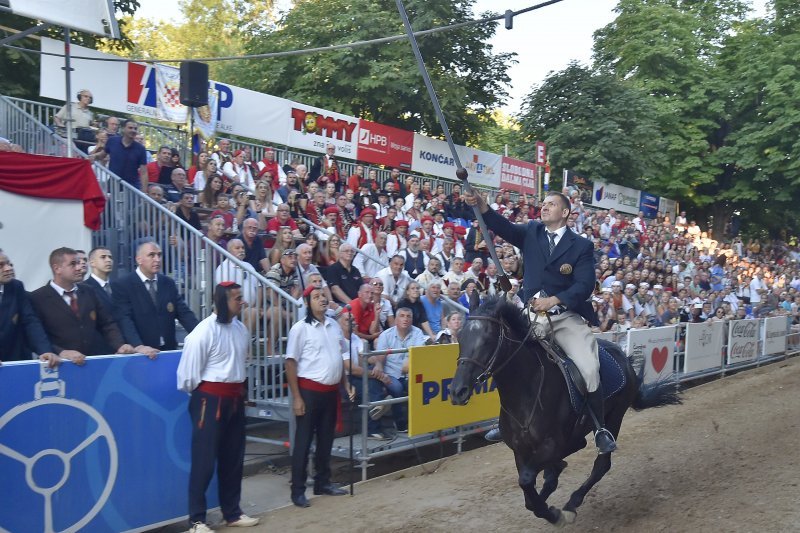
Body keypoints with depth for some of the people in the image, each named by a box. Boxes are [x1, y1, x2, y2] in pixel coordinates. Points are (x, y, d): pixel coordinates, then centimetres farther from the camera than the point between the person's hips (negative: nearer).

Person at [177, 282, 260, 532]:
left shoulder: (241, 329, 5)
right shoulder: (204, 331, -17)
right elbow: (189, 371, -13)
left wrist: (239, 390, 16)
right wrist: (200, 394, 1)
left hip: (235, 398, 7)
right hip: (210, 399, -7)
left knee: (233, 459, 15)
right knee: (204, 461, 0)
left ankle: (232, 513, 28)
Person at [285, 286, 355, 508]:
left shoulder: (334, 325, 8)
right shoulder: (300, 328, -10)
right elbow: (291, 363, -11)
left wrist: (346, 384, 10)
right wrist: (296, 397, -14)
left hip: (331, 390, 6)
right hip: (309, 390, -6)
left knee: (326, 439, 15)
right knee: (303, 441, 0)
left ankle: (322, 482, 28)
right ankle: (298, 490, 8)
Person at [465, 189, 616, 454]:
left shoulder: (581, 245, 1)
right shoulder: (531, 232, 9)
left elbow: (585, 284, -9)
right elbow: (504, 227, -9)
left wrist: (553, 300, -23)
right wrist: (480, 204, -26)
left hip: (568, 318, -2)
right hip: (533, 316, 3)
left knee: (589, 369, -14)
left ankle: (601, 429, 5)